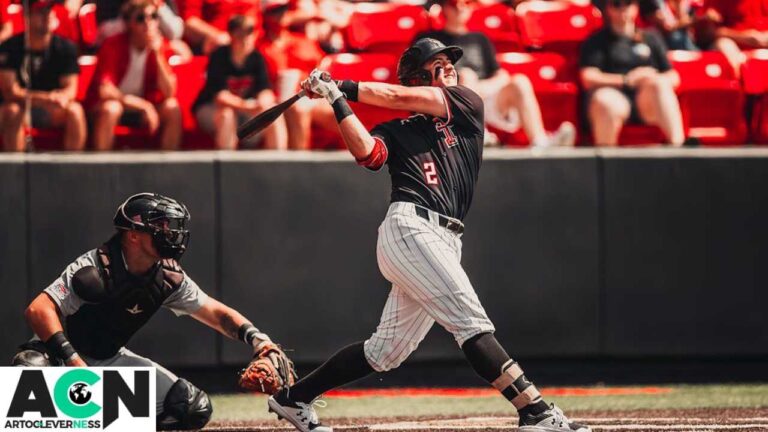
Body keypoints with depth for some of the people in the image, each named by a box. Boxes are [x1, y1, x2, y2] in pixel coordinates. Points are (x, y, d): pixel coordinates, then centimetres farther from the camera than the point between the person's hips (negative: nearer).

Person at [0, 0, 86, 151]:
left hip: (52, 111, 2)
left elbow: (71, 88, -7)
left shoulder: (66, 48, -3)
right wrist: (43, 99, -32)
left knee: (75, 110, -28)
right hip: (21, 106, -2)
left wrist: (63, 97, -34)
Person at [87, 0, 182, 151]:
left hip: (140, 107, 4)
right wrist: (144, 105, -30)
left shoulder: (160, 46, -7)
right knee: (111, 108, -37)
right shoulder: (113, 45, -18)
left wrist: (158, 55, -24)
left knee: (172, 108, -22)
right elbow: (104, 91, -28)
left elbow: (169, 93, -14)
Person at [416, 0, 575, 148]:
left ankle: (540, 142, -41)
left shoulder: (480, 40, 27)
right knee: (466, 74, -32)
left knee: (520, 81, -22)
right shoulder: (430, 39, 16)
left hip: (486, 100, 3)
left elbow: (502, 76, 15)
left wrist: (489, 85, -9)